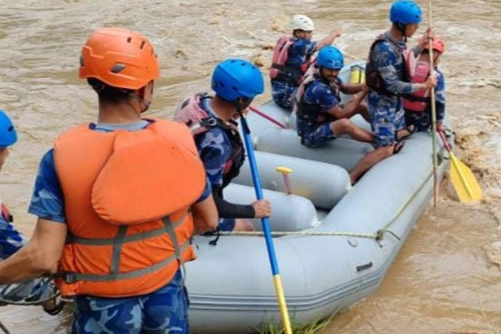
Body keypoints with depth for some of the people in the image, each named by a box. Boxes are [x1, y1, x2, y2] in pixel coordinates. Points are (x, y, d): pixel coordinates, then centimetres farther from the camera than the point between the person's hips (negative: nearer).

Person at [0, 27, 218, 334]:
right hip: (168, 291, 2)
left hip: (105, 307, -2)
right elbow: (208, 220, -3)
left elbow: (42, 258, -24)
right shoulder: (178, 139, -15)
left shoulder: (63, 155, -24)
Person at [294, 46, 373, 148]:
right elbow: (341, 114, -24)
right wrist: (363, 93, -22)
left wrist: (364, 86, -8)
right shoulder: (318, 89, -31)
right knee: (344, 124, -35)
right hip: (311, 134, -10)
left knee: (360, 106, 5)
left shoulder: (327, 77, -5)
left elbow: (346, 88, 12)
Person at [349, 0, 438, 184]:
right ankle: (349, 180, -4)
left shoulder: (400, 41, 1)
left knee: (397, 142, 16)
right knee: (385, 149, -10)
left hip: (395, 100, 9)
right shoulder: (384, 48, -27)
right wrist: (423, 86, -21)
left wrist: (420, 46, 13)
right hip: (382, 102, -9)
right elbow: (392, 85, -27)